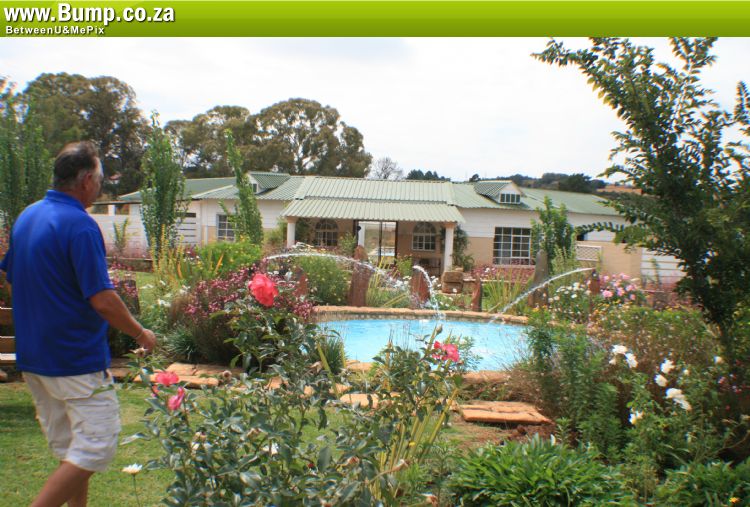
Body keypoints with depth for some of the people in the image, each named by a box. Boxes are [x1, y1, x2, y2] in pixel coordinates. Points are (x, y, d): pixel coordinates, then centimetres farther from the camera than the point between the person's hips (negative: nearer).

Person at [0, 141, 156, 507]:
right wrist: (141, 334, -7)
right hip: (77, 359, -9)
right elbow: (102, 300, -22)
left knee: (69, 451, 19)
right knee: (95, 449, -1)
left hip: (33, 357, 9)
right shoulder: (79, 225, -19)